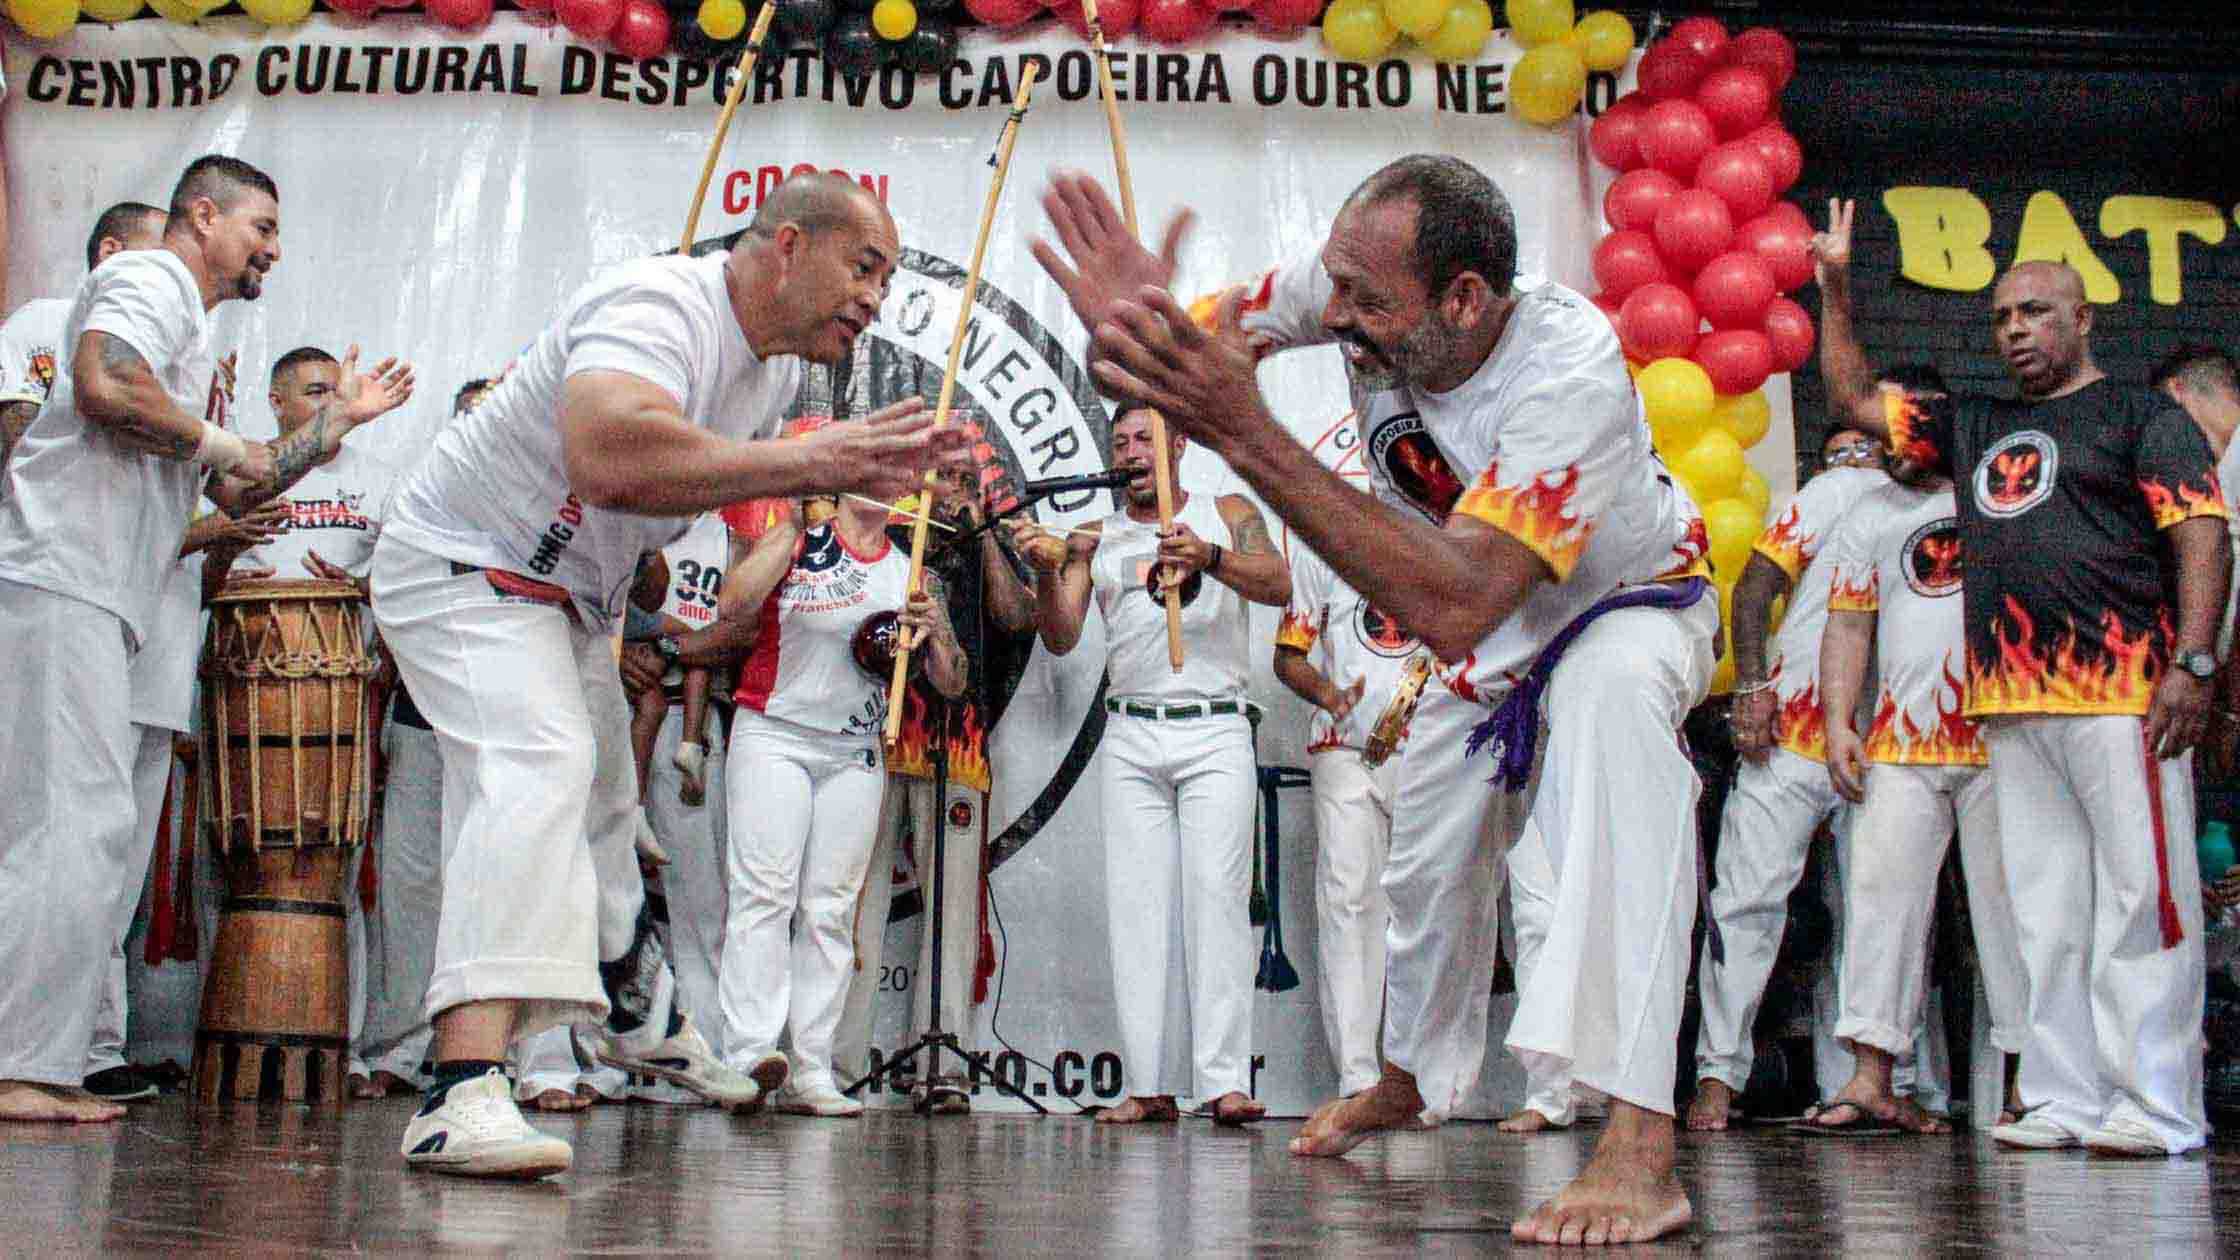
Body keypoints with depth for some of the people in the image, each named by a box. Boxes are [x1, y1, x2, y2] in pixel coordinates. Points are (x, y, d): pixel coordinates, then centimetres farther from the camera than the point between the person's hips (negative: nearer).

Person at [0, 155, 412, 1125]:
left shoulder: (185, 340, 30)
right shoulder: (150, 279, -1)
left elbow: (234, 492, 33)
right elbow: (103, 388, -21)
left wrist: (338, 421, 31)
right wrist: (215, 438, -6)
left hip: (92, 605, 10)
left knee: (108, 835, 7)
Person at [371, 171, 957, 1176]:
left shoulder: (778, 367, 1)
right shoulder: (661, 304, -31)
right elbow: (608, 457, -51)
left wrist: (850, 470, 4)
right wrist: (806, 461, -46)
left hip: (573, 594, 10)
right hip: (462, 566, -10)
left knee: (602, 802, 24)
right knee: (541, 765, -32)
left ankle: (642, 1022, 48)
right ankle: (463, 1094, -42)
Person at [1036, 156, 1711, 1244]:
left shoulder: (1571, 371, -42)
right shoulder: (1360, 282, -25)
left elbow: (1450, 610, -52)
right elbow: (1194, 338, -17)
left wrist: (1246, 435, -58)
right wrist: (1126, 327, -45)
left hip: (1630, 600, -6)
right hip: (1490, 623, 6)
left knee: (1613, 690, -39)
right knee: (1430, 860, 15)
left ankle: (1640, 1149, -44)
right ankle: (1409, 1080, 48)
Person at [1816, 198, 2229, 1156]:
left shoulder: (2140, 414, 6)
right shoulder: (1974, 428, 23)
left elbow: (2202, 536, -3)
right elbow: (1855, 399, 29)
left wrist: (2193, 661, -14)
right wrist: (1835, 289, 22)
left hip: (2121, 693, -6)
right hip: (2011, 706, 6)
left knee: (2142, 897, -7)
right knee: (2044, 910, 5)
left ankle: (2157, 1105, -5)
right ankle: (2063, 1100, 9)